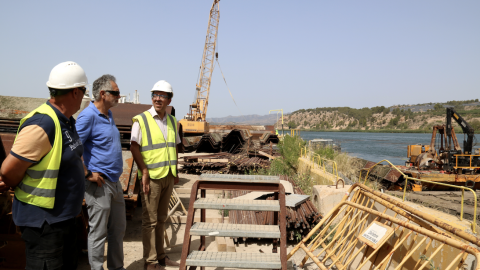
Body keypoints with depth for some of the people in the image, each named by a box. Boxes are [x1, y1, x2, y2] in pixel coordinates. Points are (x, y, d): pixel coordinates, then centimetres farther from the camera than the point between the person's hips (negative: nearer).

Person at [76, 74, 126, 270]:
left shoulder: (109, 115, 11)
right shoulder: (88, 116, -15)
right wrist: (88, 174, -18)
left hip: (115, 182, 9)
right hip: (99, 184, -9)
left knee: (118, 228, 18)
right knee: (98, 232, 4)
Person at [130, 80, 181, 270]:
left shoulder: (172, 121, 11)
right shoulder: (141, 120, -7)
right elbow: (134, 148, -10)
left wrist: (175, 171, 13)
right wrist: (144, 172, -15)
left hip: (168, 177, 6)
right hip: (152, 177, -6)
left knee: (161, 218, 15)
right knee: (150, 220, 2)